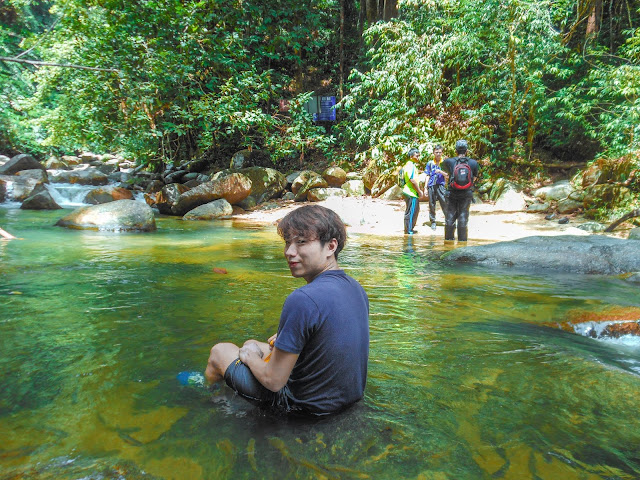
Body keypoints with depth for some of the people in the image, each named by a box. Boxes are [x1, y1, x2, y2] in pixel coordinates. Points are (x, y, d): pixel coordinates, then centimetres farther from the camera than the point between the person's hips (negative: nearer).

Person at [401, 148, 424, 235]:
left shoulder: (411, 165, 17)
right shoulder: (410, 165, -16)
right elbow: (412, 180, -22)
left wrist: (419, 190, 19)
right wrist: (419, 191, -14)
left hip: (413, 193, 11)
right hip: (411, 193, -11)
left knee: (415, 211, 18)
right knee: (410, 212, -4)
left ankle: (410, 229, 27)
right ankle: (408, 230, 4)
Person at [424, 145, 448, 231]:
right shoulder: (430, 163, 9)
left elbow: (447, 176, 2)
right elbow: (428, 176, 12)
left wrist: (440, 171, -16)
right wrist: (426, 188, 8)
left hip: (441, 185, -1)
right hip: (431, 186, 2)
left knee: (444, 203, -9)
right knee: (432, 205, 5)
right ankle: (433, 222, 15)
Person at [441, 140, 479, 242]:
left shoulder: (449, 162, -8)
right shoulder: (473, 163, -3)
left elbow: (443, 167, 14)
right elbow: (474, 177, 12)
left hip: (452, 194, -1)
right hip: (466, 195, 1)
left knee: (450, 217, 8)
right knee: (463, 217, 7)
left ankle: (449, 238, 11)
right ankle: (462, 240, 8)